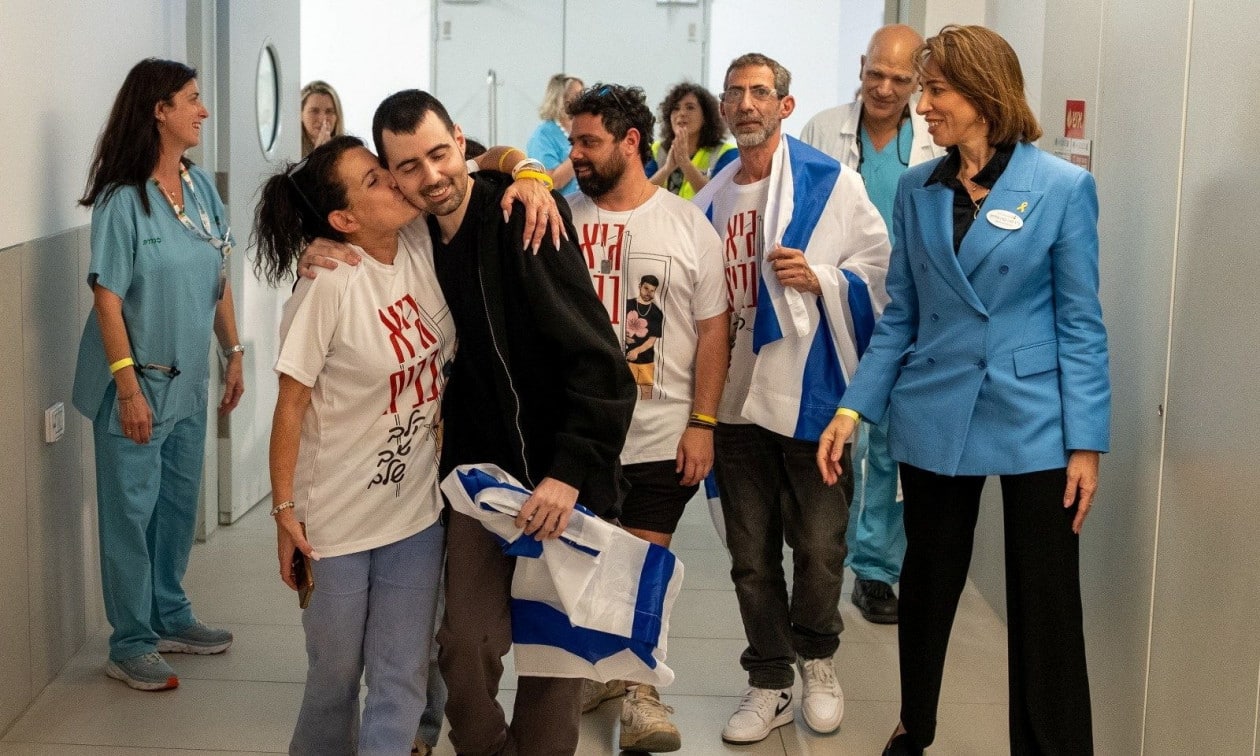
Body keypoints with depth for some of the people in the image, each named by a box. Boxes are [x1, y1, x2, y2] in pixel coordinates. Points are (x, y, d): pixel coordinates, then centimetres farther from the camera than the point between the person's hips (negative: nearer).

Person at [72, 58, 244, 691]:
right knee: (131, 511, 3)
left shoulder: (201, 187, 4)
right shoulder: (122, 200, -16)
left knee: (179, 503, 17)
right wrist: (129, 386, -20)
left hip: (189, 379, 7)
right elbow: (107, 298, -16)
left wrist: (233, 352, 11)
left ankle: (170, 618, 33)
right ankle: (130, 645, 13)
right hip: (137, 382, -7)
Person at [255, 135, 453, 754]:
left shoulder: (422, 246, -7)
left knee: (403, 680, 7)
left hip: (416, 509, 4)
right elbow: (291, 403, -14)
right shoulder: (329, 288, -21)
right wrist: (285, 509, -11)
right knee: (335, 675, 14)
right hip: (339, 517, -4)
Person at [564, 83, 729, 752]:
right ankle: (595, 668, 31)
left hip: (661, 438, -2)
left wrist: (702, 423, -6)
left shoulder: (689, 226, -1)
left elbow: (713, 331, -1)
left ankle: (639, 687, 21)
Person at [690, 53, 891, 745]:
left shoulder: (831, 184, -4)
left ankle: (816, 660, 30)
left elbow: (879, 270, -3)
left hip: (811, 394, -4)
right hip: (735, 396, 4)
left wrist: (820, 278, -19)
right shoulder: (710, 201, 10)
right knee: (750, 554, 10)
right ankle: (769, 683, 25)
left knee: (818, 546, 4)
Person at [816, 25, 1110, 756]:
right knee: (927, 586, 15)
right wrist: (853, 407, -1)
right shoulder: (917, 189, 4)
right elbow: (900, 315, 8)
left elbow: (1080, 323, -5)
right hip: (934, 418, 3)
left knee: (1046, 604, 2)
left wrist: (1087, 442, -9)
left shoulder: (1063, 186, -6)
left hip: (1033, 420, -3)